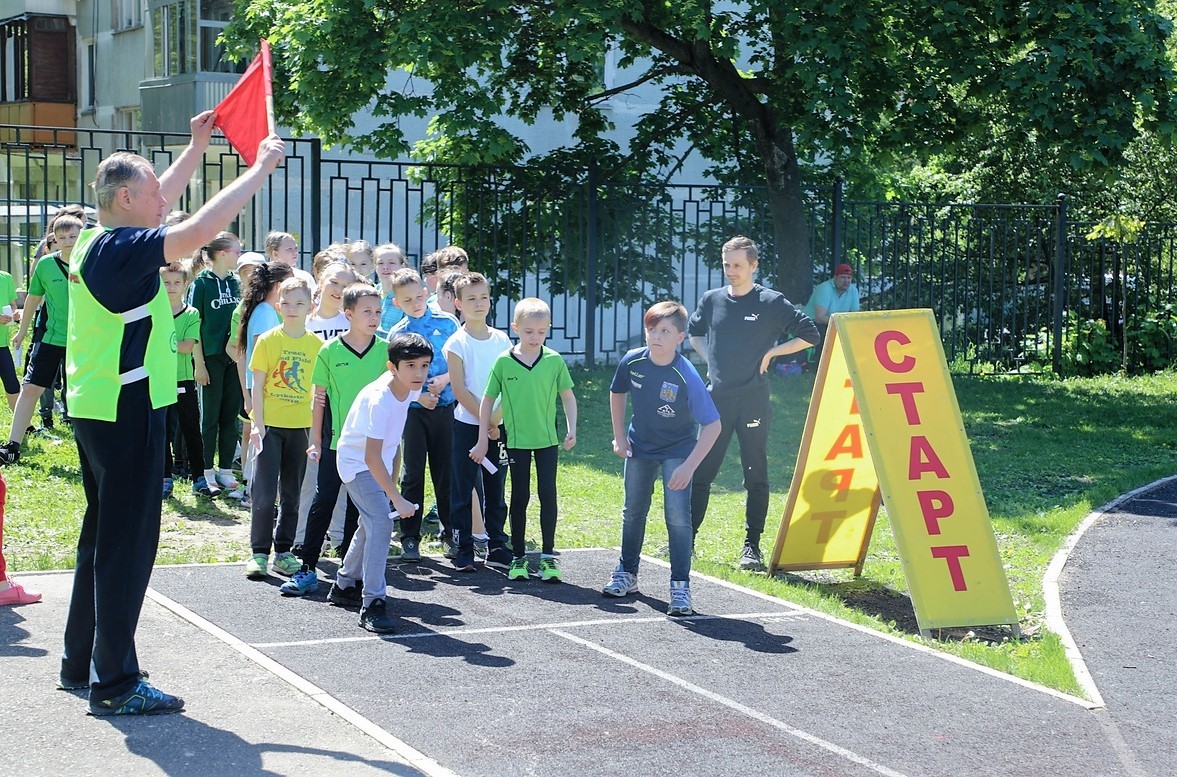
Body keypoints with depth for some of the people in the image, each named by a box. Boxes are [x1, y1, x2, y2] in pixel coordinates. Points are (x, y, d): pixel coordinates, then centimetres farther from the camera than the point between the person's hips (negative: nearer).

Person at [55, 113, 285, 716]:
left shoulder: (99, 242, 10)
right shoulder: (121, 249, -19)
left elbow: (162, 198, 27)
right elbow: (202, 228, -28)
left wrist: (198, 144, 29)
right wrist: (260, 168, -19)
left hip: (96, 409, 10)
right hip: (126, 411, -10)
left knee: (104, 533, 18)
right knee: (128, 541, -6)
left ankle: (81, 661, 27)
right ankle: (115, 683, -4)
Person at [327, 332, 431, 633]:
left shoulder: (411, 389, -11)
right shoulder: (378, 401, -35)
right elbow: (372, 457, -39)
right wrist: (398, 500, -41)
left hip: (380, 464, 9)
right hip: (357, 463, -9)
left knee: (372, 524, 22)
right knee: (380, 523, -23)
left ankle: (345, 586, 43)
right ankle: (372, 604, -22)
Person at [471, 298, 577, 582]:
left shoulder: (554, 360, -4)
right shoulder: (504, 362, -6)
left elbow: (567, 396, 7)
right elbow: (488, 400, 1)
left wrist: (572, 430, 0)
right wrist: (483, 440, 1)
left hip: (548, 439, 0)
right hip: (517, 440, 0)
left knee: (547, 494, -1)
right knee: (520, 496, 6)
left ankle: (548, 555, 7)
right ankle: (518, 557, 15)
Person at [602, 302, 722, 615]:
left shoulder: (686, 377, -30)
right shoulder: (632, 361, -18)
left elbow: (712, 425, -27)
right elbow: (617, 394, 5)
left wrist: (689, 466, -30)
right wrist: (619, 436, 3)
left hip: (677, 450, -4)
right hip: (639, 446, 4)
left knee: (678, 515, -13)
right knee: (633, 511, 16)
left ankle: (680, 586, -5)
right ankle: (626, 573, 34)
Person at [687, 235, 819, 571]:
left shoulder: (772, 303, -4)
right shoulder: (712, 300, 7)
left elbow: (809, 335, -2)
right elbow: (694, 332, 26)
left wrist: (770, 353, -5)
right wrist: (710, 359, 11)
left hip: (753, 401, -3)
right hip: (717, 398, 3)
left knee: (755, 476, 2)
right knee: (701, 471, 6)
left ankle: (752, 546, 7)